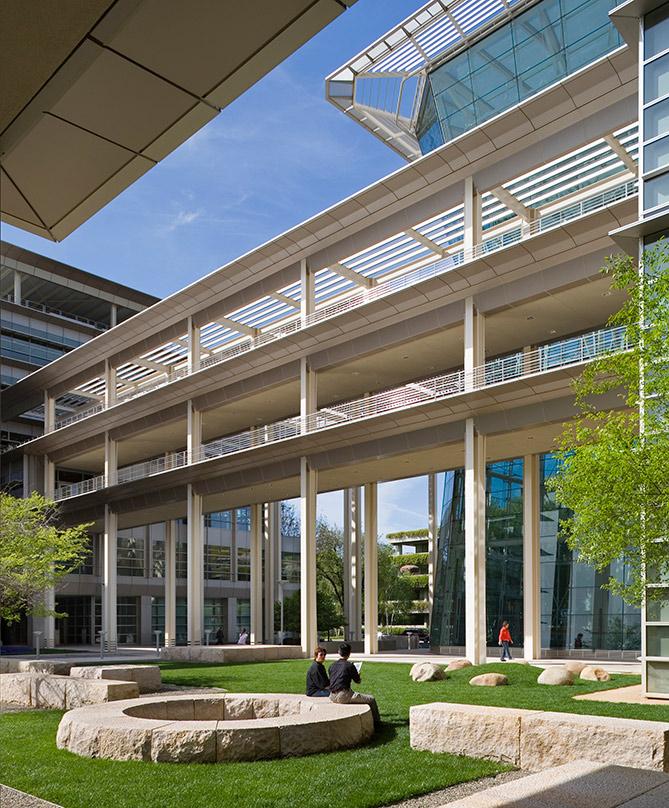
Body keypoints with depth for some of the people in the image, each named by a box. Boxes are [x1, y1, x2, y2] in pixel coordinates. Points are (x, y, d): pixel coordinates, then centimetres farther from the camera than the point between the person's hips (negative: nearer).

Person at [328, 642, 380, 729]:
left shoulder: (332, 666, 10)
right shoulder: (350, 665, -7)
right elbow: (358, 681, 4)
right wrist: (358, 675, 27)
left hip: (332, 697, 8)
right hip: (343, 696, -7)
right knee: (371, 699, 6)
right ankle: (376, 722, 19)